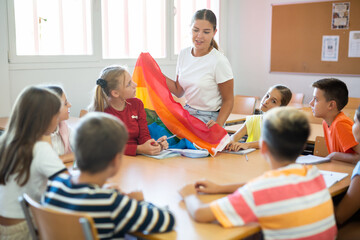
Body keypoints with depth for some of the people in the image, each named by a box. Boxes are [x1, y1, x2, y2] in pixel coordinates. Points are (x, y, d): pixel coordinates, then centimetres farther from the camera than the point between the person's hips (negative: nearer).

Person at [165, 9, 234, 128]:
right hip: (187, 112, 5)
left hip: (208, 120, -5)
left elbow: (228, 100, -9)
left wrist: (218, 125, -25)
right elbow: (179, 91, 10)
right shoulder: (183, 54, 4)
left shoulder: (219, 61, -15)